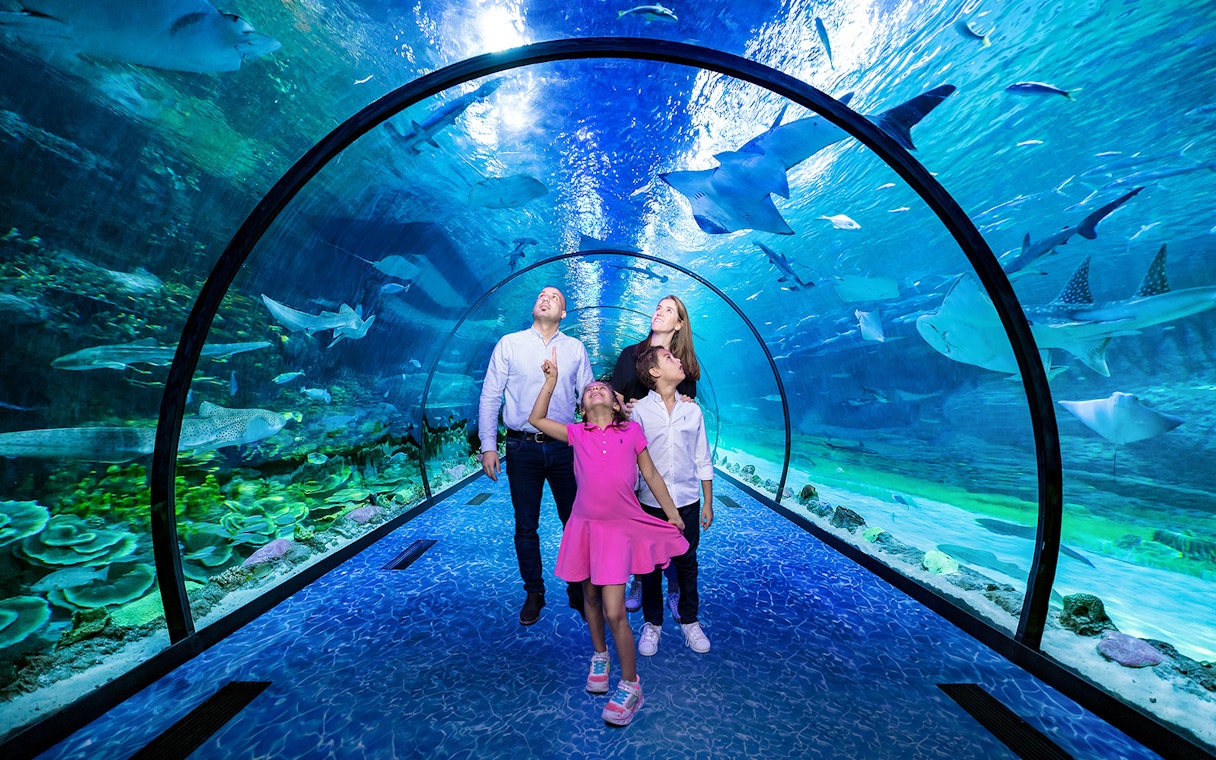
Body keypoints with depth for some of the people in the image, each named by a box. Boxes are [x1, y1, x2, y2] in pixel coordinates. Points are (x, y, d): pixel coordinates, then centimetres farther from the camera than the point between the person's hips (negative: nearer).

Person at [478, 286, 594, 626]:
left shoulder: (575, 348, 7)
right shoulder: (509, 344, 4)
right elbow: (490, 397, 2)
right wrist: (488, 445, -5)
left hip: (565, 448, 1)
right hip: (522, 448, 0)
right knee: (526, 526, 11)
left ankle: (579, 591, 28)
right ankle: (534, 593, 31)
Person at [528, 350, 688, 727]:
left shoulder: (631, 431, 1)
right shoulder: (577, 434, 4)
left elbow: (651, 475, 7)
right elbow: (536, 419, 4)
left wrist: (672, 513, 10)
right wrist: (551, 379, 2)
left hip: (621, 528, -3)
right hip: (585, 525, 3)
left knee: (614, 612, -5)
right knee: (591, 598, 18)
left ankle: (630, 686, 16)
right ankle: (599, 657, 44)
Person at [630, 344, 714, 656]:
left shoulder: (692, 411, 3)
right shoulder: (639, 410, -6)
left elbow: (703, 461, 7)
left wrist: (708, 503, 8)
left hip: (688, 501, 2)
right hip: (651, 502, -2)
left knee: (687, 563, 15)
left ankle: (689, 620, 36)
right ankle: (652, 623, 32)